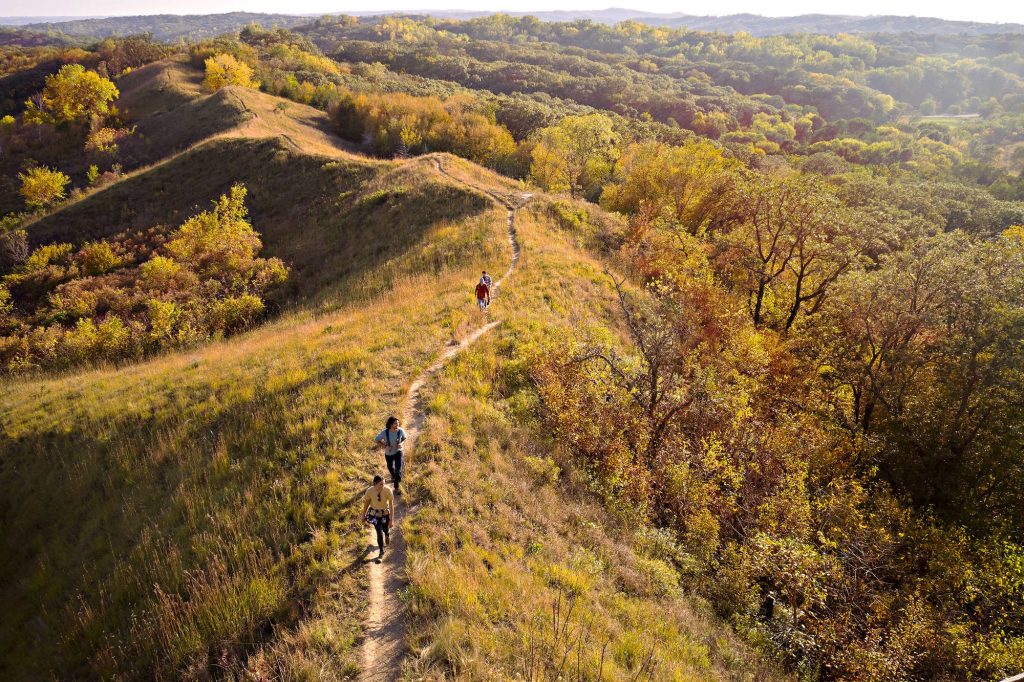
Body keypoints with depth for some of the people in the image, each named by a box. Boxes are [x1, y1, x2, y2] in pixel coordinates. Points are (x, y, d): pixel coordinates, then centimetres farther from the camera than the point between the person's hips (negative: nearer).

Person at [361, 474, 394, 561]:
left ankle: (387, 535, 62)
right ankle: (381, 552, 22)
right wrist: (363, 515, 6)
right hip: (375, 514, 0)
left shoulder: (388, 490, -29)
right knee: (380, 533, -4)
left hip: (385, 513, 1)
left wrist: (391, 520, -20)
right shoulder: (369, 491, -26)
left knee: (386, 530, 21)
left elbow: (391, 505, -21)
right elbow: (366, 503, -7)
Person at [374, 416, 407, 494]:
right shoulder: (385, 432, -30)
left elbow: (404, 438, -3)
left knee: (398, 469, -12)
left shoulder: (400, 431, -25)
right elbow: (376, 440, -15)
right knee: (390, 467, 26)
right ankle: (393, 476, 62)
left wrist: (401, 443, -23)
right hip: (388, 453, 1)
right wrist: (384, 446, -26)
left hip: (398, 452, -1)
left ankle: (397, 487, 10)